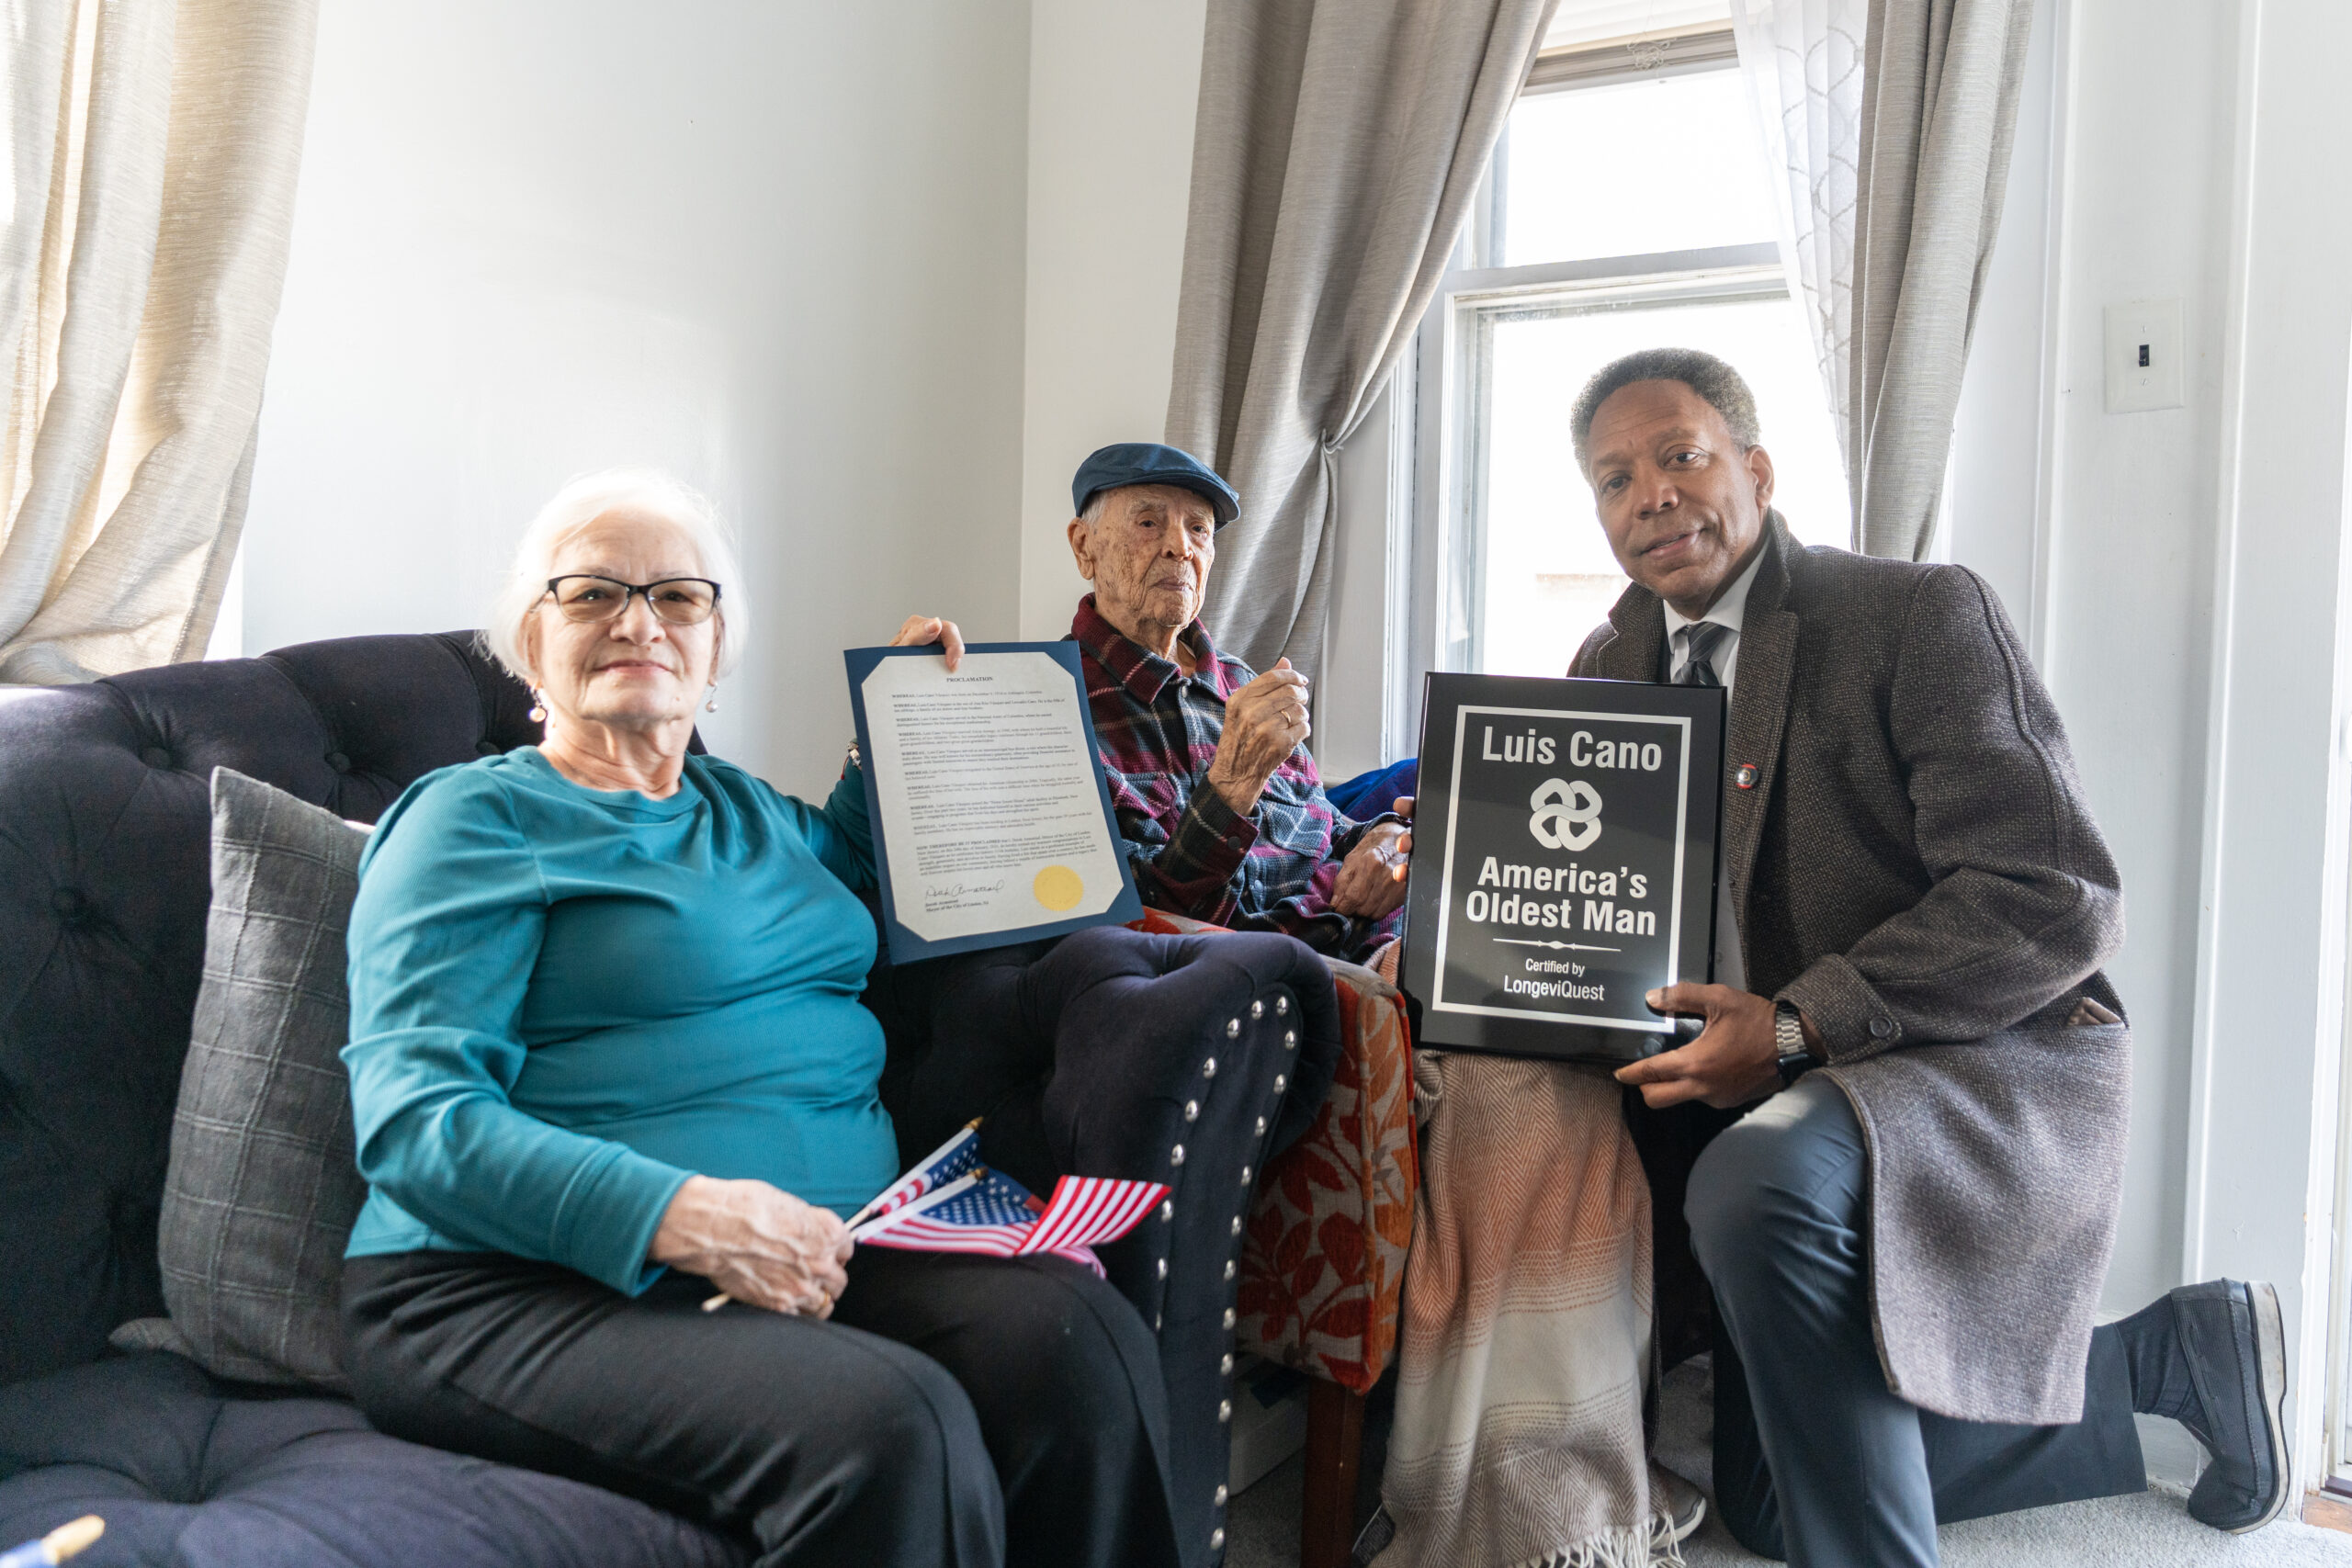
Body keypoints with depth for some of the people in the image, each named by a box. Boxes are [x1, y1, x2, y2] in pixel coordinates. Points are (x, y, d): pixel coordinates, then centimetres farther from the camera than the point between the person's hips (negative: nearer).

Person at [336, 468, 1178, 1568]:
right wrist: (681, 1214, -25)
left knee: (1079, 1340, -24)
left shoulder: (745, 806, 22)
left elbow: (850, 867, 46)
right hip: (535, 1287, -6)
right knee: (888, 1427, -33)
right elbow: (412, 1116, -12)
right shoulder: (474, 819, 1)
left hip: (813, 1255, 6)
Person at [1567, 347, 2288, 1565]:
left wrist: (1795, 1028, -28)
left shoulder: (1923, 615, -11)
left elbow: (2057, 903, -19)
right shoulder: (1612, 666, 10)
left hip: (1993, 1063, -7)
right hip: (1777, 1095, 8)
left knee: (1760, 1183, -39)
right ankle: (2168, 1357, 24)